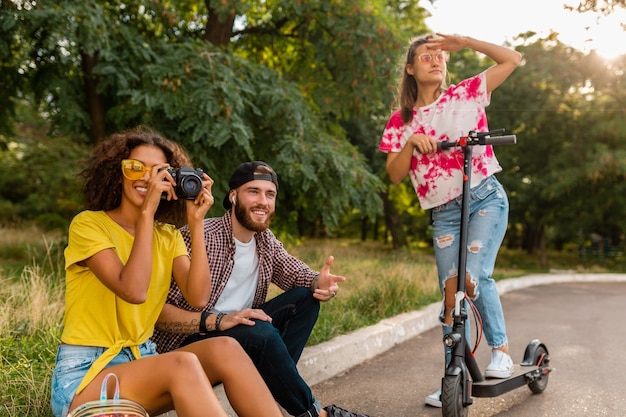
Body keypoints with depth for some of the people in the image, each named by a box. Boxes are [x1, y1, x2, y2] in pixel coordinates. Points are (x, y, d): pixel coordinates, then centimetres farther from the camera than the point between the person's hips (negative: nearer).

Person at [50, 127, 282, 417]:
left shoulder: (168, 235, 7)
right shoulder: (88, 224, -9)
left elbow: (198, 297, -10)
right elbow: (134, 291, -26)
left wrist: (196, 223, -13)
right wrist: (146, 211, -23)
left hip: (141, 361, 5)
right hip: (84, 373, -5)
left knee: (224, 349, -23)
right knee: (183, 364, -33)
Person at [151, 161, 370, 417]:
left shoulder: (266, 240, 4)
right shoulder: (199, 236, -19)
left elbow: (301, 276, -1)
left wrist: (320, 283, -25)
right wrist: (216, 320, -33)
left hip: (242, 331, 7)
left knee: (306, 297, -6)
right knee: (262, 333, -33)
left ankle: (275, 384, -14)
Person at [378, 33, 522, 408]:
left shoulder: (466, 94, 4)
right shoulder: (401, 121, 7)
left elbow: (512, 59, -2)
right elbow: (395, 175, -2)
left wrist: (464, 41, -6)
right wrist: (411, 142, -19)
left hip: (486, 198, -2)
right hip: (445, 211, 2)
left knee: (474, 276, -22)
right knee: (450, 292, 2)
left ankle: (501, 350, 0)